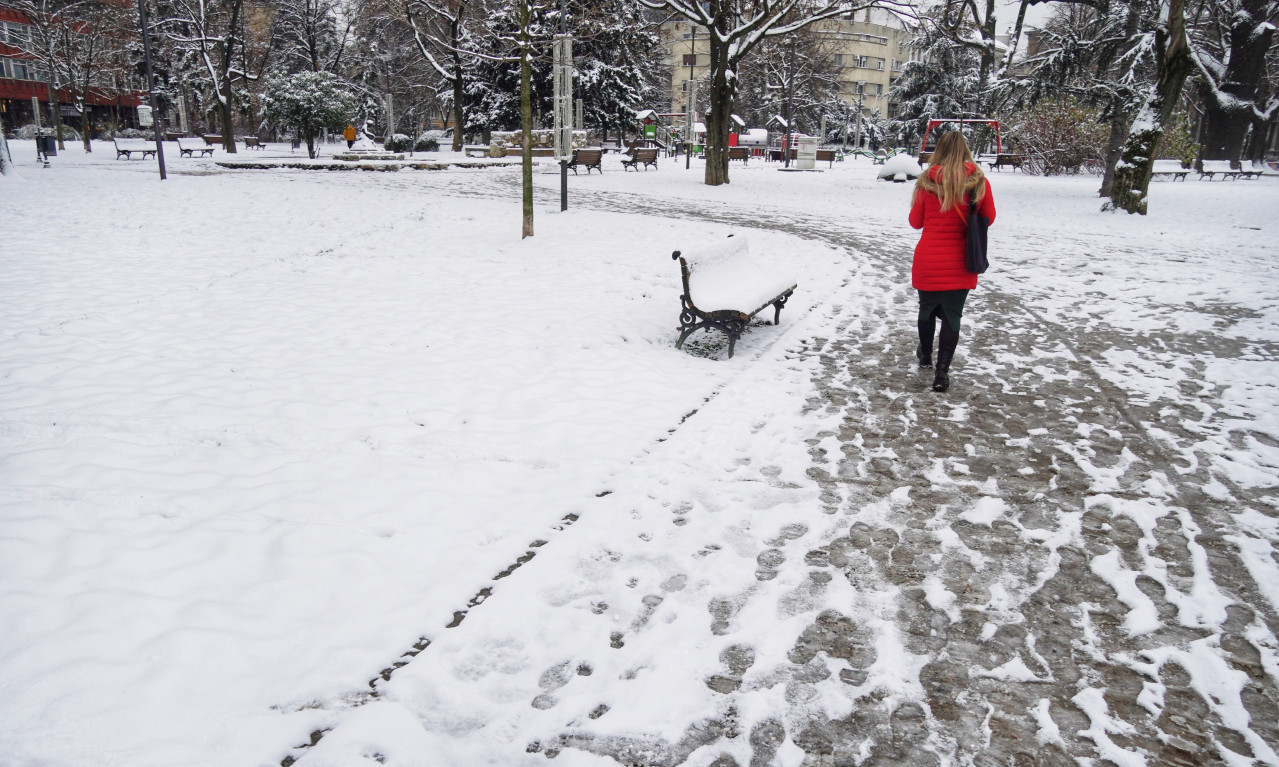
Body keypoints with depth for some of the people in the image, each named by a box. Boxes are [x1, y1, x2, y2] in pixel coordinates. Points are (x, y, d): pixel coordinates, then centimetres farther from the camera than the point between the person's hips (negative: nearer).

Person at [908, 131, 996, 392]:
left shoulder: (927, 181, -8)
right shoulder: (979, 182, -6)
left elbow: (916, 221, 1)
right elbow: (988, 218, 6)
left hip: (928, 261, 0)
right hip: (960, 263, 0)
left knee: (927, 308, 21)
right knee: (952, 314, 7)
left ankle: (925, 354, 42)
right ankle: (942, 372, 0)